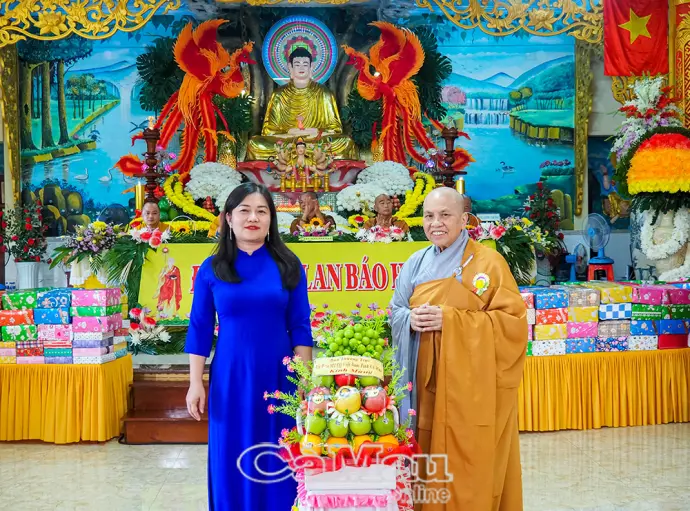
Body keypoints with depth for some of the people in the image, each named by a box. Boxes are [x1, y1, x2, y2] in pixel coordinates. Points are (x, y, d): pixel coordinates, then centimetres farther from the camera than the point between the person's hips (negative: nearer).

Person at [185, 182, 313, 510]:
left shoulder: (288, 266, 1)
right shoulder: (211, 269, 1)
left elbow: (300, 327, 1)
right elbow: (199, 329, 3)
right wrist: (195, 383, -2)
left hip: (279, 377, 0)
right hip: (230, 378, 0)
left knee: (279, 461, 8)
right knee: (233, 462, 9)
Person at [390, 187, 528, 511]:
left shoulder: (488, 262, -5)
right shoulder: (416, 263, 10)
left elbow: (513, 320, -11)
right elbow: (395, 312, 13)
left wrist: (450, 319, -18)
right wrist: (411, 319, -12)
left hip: (472, 385, -4)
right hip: (426, 383, 4)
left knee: (470, 466, 1)